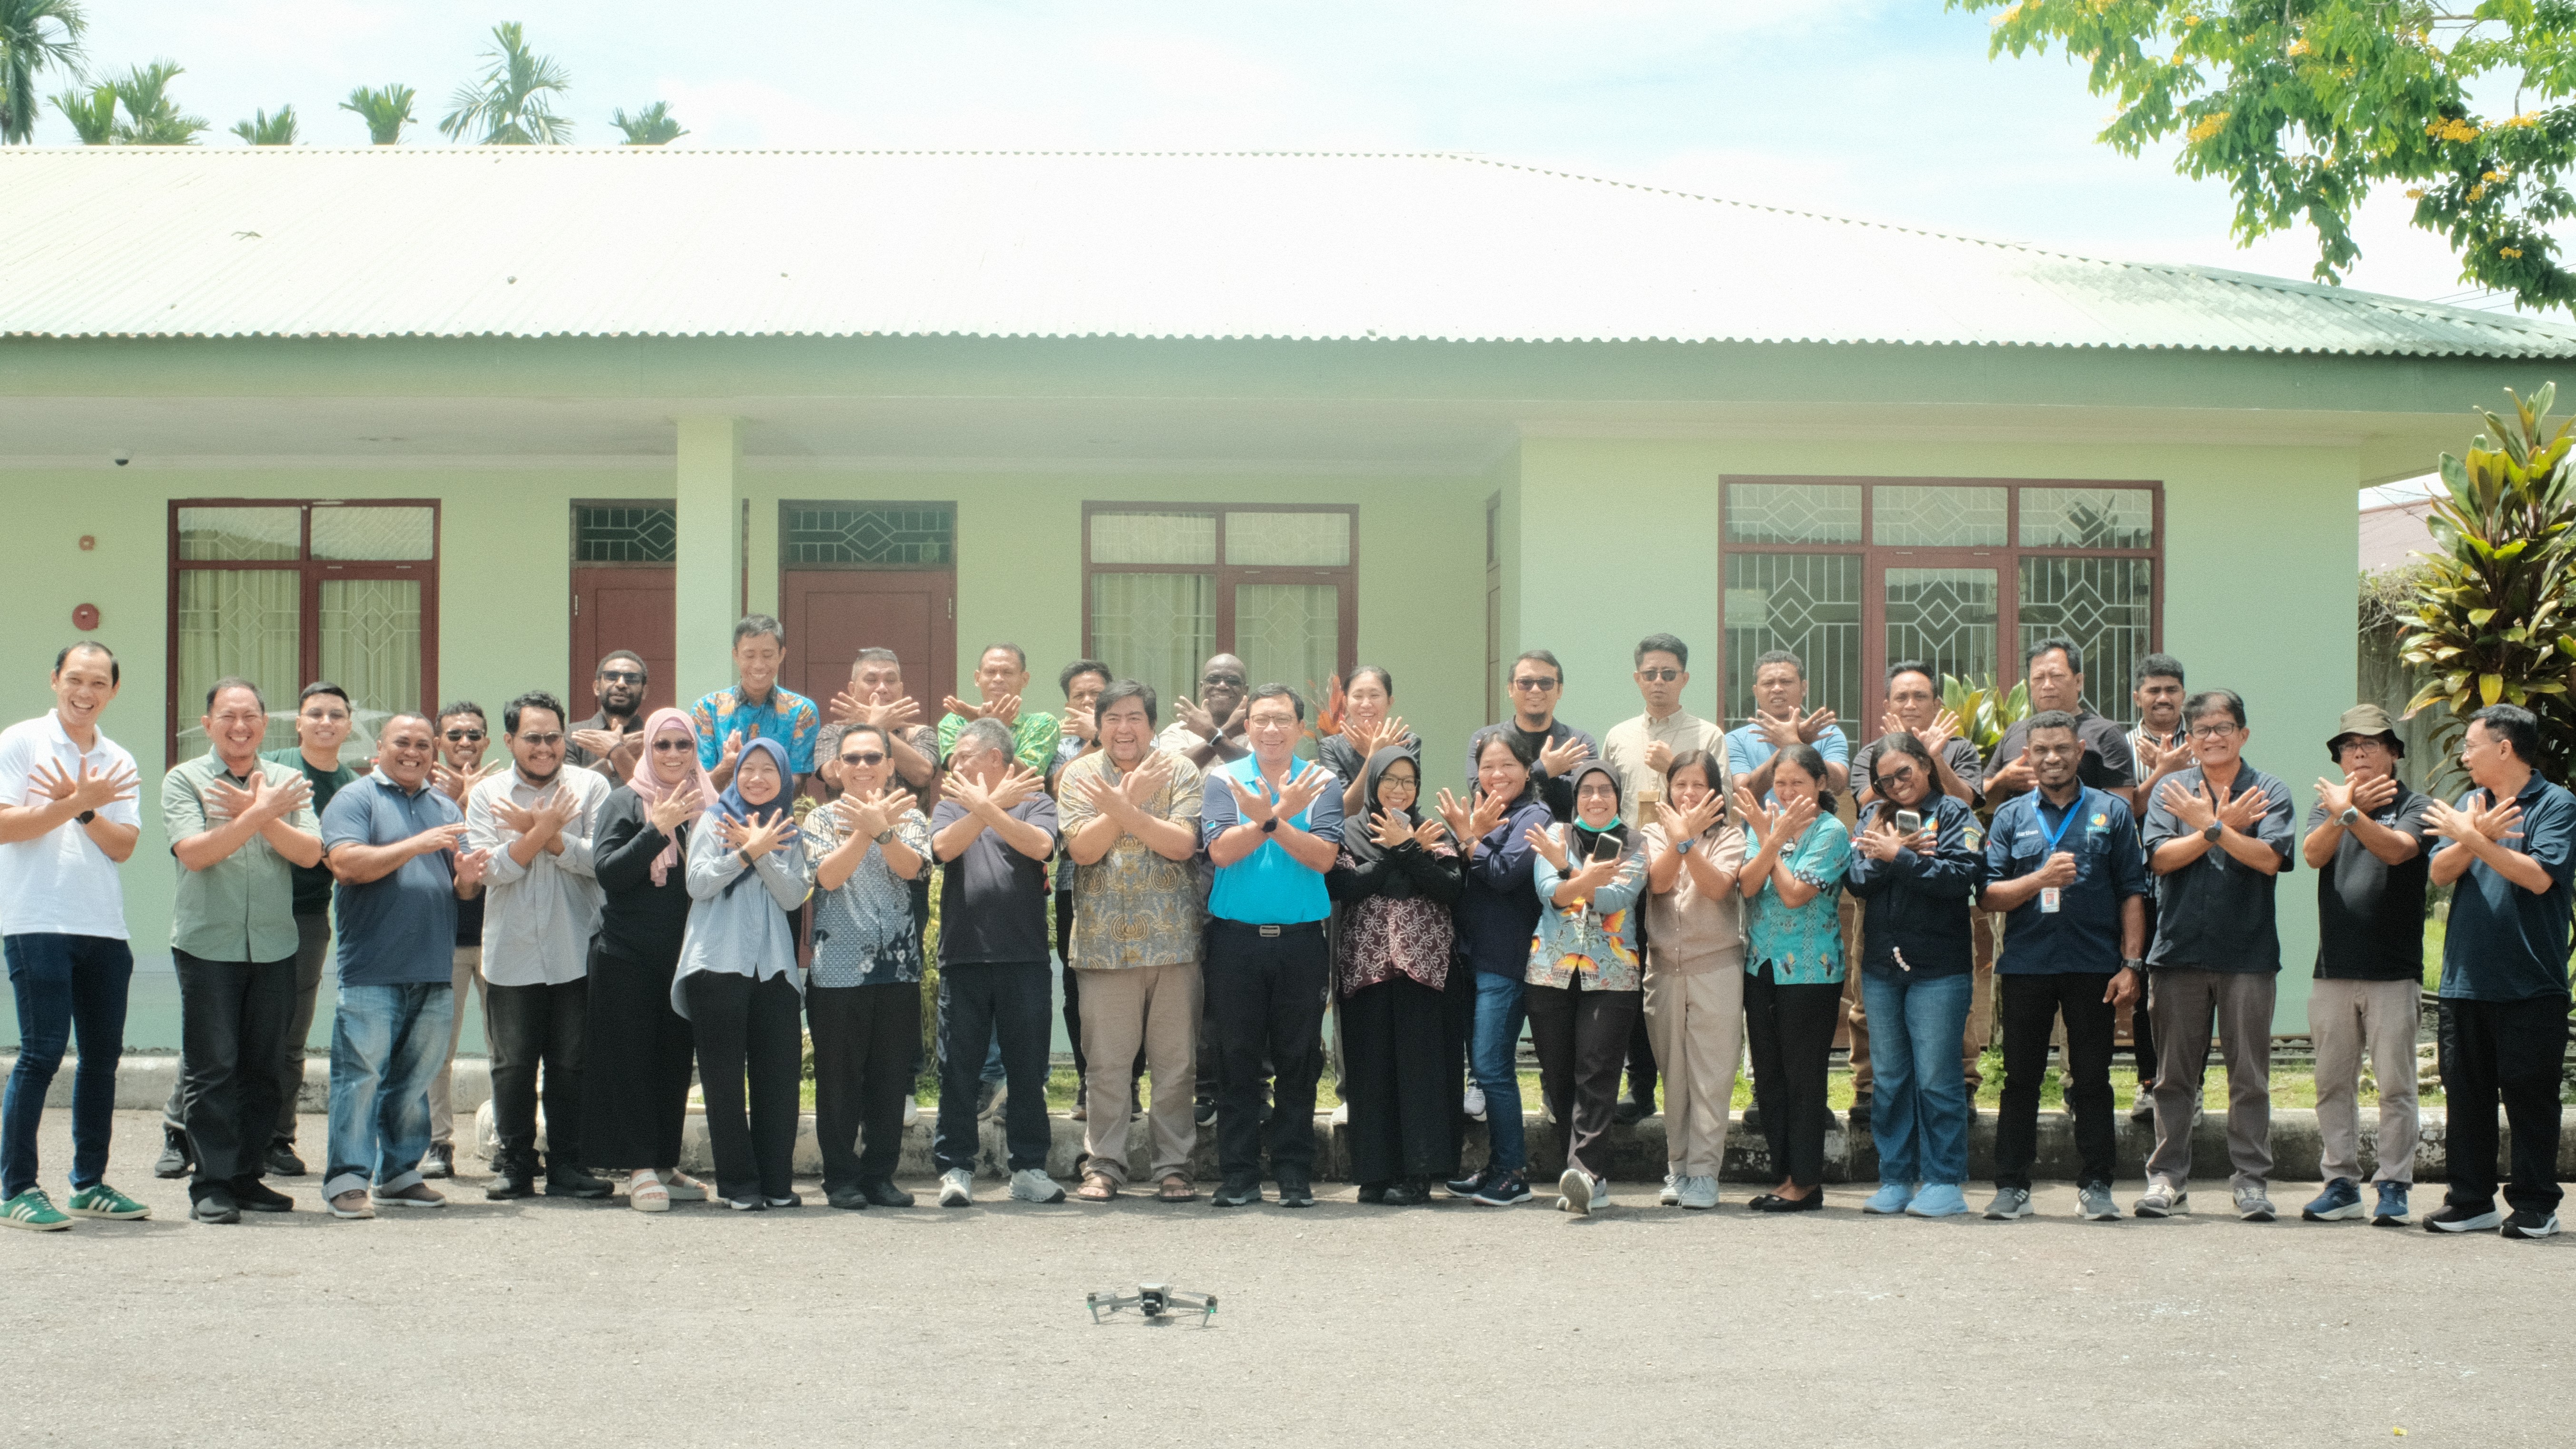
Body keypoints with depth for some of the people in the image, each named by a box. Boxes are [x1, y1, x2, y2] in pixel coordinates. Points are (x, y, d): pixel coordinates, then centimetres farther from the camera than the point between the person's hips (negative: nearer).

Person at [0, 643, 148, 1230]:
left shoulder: (118, 762, 14)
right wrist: (77, 803, -16)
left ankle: (90, 1182, 18)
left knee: (103, 1053, 8)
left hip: (105, 927, 5)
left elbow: (123, 846, 4)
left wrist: (83, 808, -12)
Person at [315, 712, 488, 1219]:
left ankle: (399, 1174, 17)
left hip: (435, 969, 6)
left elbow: (463, 887, 20)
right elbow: (347, 864, -14)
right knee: (362, 1073, -9)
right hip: (371, 968, -6)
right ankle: (347, 1179, -7)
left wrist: (468, 878, -5)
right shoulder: (355, 800, 1)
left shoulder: (445, 809, 19)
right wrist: (418, 844, -17)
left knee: (414, 1078, 9)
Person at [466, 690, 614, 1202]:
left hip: (575, 953, -1)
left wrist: (541, 832, -17)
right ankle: (514, 1165, 15)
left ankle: (566, 1166, 12)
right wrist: (542, 831, -16)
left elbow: (599, 860, -11)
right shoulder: (486, 795, 5)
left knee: (571, 1064, 4)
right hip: (511, 955, 1)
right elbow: (490, 870, -7)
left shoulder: (590, 787, 2)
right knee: (513, 1065, 6)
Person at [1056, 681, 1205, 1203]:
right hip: (1104, 939, 0)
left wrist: (1123, 809, -19)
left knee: (1176, 1062, 3)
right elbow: (1083, 849, -8)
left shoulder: (1180, 773, 2)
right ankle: (1103, 1164, 11)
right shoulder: (1079, 777, 5)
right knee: (1107, 1062, 3)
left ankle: (1173, 1165, 12)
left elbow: (1182, 844, -11)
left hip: (1173, 938, 0)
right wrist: (1131, 797, -13)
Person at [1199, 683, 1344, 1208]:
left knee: (1299, 1061, 4)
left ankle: (1295, 1175, 11)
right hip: (1236, 937, 0)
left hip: (1301, 939, 0)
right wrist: (1280, 812, -18)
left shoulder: (1322, 783, 4)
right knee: (1237, 1060, 3)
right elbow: (1220, 850, -10)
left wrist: (1270, 820, -20)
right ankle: (1238, 1176, 9)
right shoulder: (1224, 780, 4)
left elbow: (1323, 856, -9)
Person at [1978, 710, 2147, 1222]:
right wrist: (2041, 879, -14)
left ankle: (2095, 1185, 12)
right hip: (2026, 965, 1)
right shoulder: (2011, 816, 8)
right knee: (2021, 1079, 5)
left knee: (2092, 1080, 4)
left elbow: (2132, 892, 4)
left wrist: (2132, 965, -3)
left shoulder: (2112, 812, 6)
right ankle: (2012, 1186, 10)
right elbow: (1988, 895, 2)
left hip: (2094, 967, -1)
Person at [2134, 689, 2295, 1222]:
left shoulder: (2270, 792, 3)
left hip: (2248, 953, -1)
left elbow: (2269, 858, -12)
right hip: (2178, 951, 1)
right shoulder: (2172, 790, 7)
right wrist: (2225, 826, -12)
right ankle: (2168, 1177, 13)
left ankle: (2251, 1179, 8)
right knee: (2173, 1076, 6)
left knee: (2250, 1076, 2)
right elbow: (2160, 856, -6)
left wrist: (2211, 825, -16)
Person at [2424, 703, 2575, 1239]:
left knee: (2530, 1096, 0)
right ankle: (2471, 1202, 16)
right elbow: (2440, 872, 2)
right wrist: (2474, 837, -16)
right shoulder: (2468, 803, 13)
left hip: (2530, 985, -6)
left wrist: (2475, 839, -16)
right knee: (2466, 1094, 8)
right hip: (2465, 980, 6)